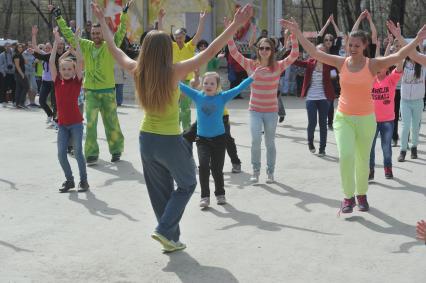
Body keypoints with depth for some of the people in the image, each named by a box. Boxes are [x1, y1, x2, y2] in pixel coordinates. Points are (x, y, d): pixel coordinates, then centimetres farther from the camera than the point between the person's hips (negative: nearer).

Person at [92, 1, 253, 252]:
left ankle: (171, 240, 27)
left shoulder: (137, 71, -8)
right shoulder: (175, 72, -20)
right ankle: (165, 229, 5)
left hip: (146, 139, 5)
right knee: (187, 184, 18)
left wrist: (102, 21, 21)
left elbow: (113, 48, 7)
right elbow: (211, 51, -22)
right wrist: (237, 24, -21)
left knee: (160, 191, 19)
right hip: (170, 142, -5)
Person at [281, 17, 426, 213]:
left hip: (366, 119, -1)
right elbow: (314, 53, -4)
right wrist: (297, 33, -9)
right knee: (345, 155, -16)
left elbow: (398, 56, -20)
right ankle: (348, 197, -3)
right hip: (343, 118, 1)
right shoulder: (341, 62, -3)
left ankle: (362, 195, 32)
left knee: (362, 160, 11)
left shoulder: (373, 64, -9)